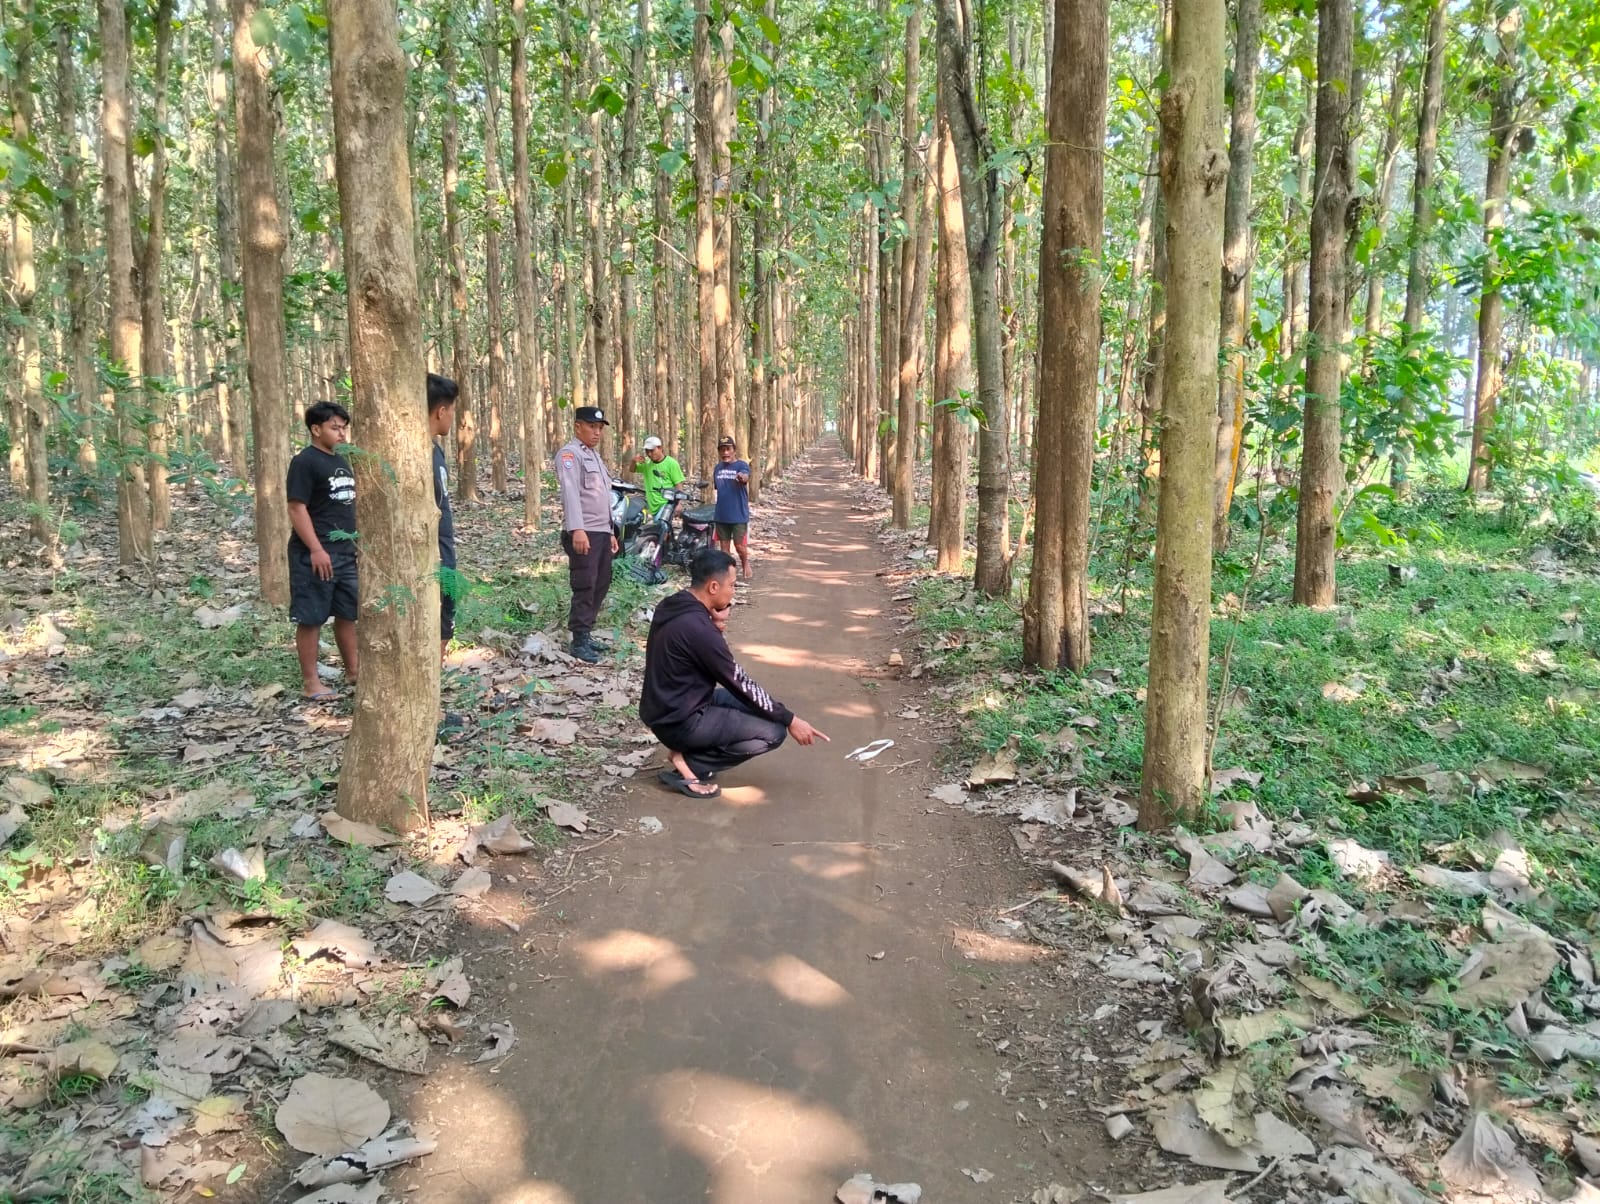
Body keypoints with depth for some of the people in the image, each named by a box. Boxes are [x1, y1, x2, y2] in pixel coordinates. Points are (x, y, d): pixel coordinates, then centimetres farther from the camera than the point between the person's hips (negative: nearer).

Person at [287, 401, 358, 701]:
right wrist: (316, 549, -22)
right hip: (316, 555, -8)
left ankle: (353, 671, 25)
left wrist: (358, 541, 18)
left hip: (346, 552, 8)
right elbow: (297, 509, -16)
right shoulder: (304, 462, -11)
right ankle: (310, 681, 5)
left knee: (348, 614, 14)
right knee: (311, 618, -1)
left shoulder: (341, 461, 14)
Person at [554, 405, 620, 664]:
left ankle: (585, 633, 22)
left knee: (601, 585, 12)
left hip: (602, 532, 9)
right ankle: (579, 641, -3)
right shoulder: (569, 454, -8)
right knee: (585, 587, -8)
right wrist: (577, 529, -32)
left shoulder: (595, 457, 22)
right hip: (582, 533, -9)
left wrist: (610, 532, 23)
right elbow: (570, 492, -21)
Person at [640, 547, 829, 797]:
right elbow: (740, 684, -18)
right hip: (679, 722, -9)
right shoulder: (697, 627, -25)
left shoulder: (671, 606, 2)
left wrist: (715, 628, -6)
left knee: (748, 703, 20)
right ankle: (689, 767, -5)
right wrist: (790, 720, -9)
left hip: (663, 709, 9)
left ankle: (686, 749, 8)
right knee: (774, 731, -9)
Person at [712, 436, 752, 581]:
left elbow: (745, 477, -33)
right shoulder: (718, 467, 8)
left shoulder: (741, 466, -10)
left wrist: (742, 477, -55)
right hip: (722, 515, 5)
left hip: (738, 515, -5)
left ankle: (745, 564, 31)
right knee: (724, 545, 9)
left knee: (739, 545, 2)